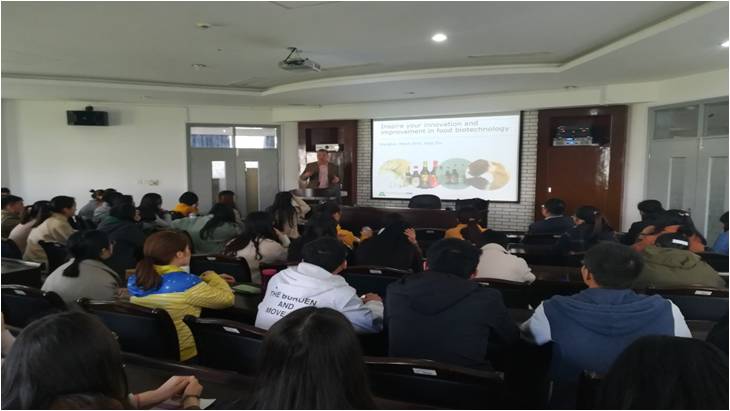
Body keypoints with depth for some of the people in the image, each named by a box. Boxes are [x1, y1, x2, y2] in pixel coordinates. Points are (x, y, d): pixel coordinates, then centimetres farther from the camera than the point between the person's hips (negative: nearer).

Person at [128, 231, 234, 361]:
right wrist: (212, 277, 4)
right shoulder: (185, 283, -25)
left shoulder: (134, 281, -4)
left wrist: (203, 281, 17)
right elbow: (227, 298, -12)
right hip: (181, 356, -7)